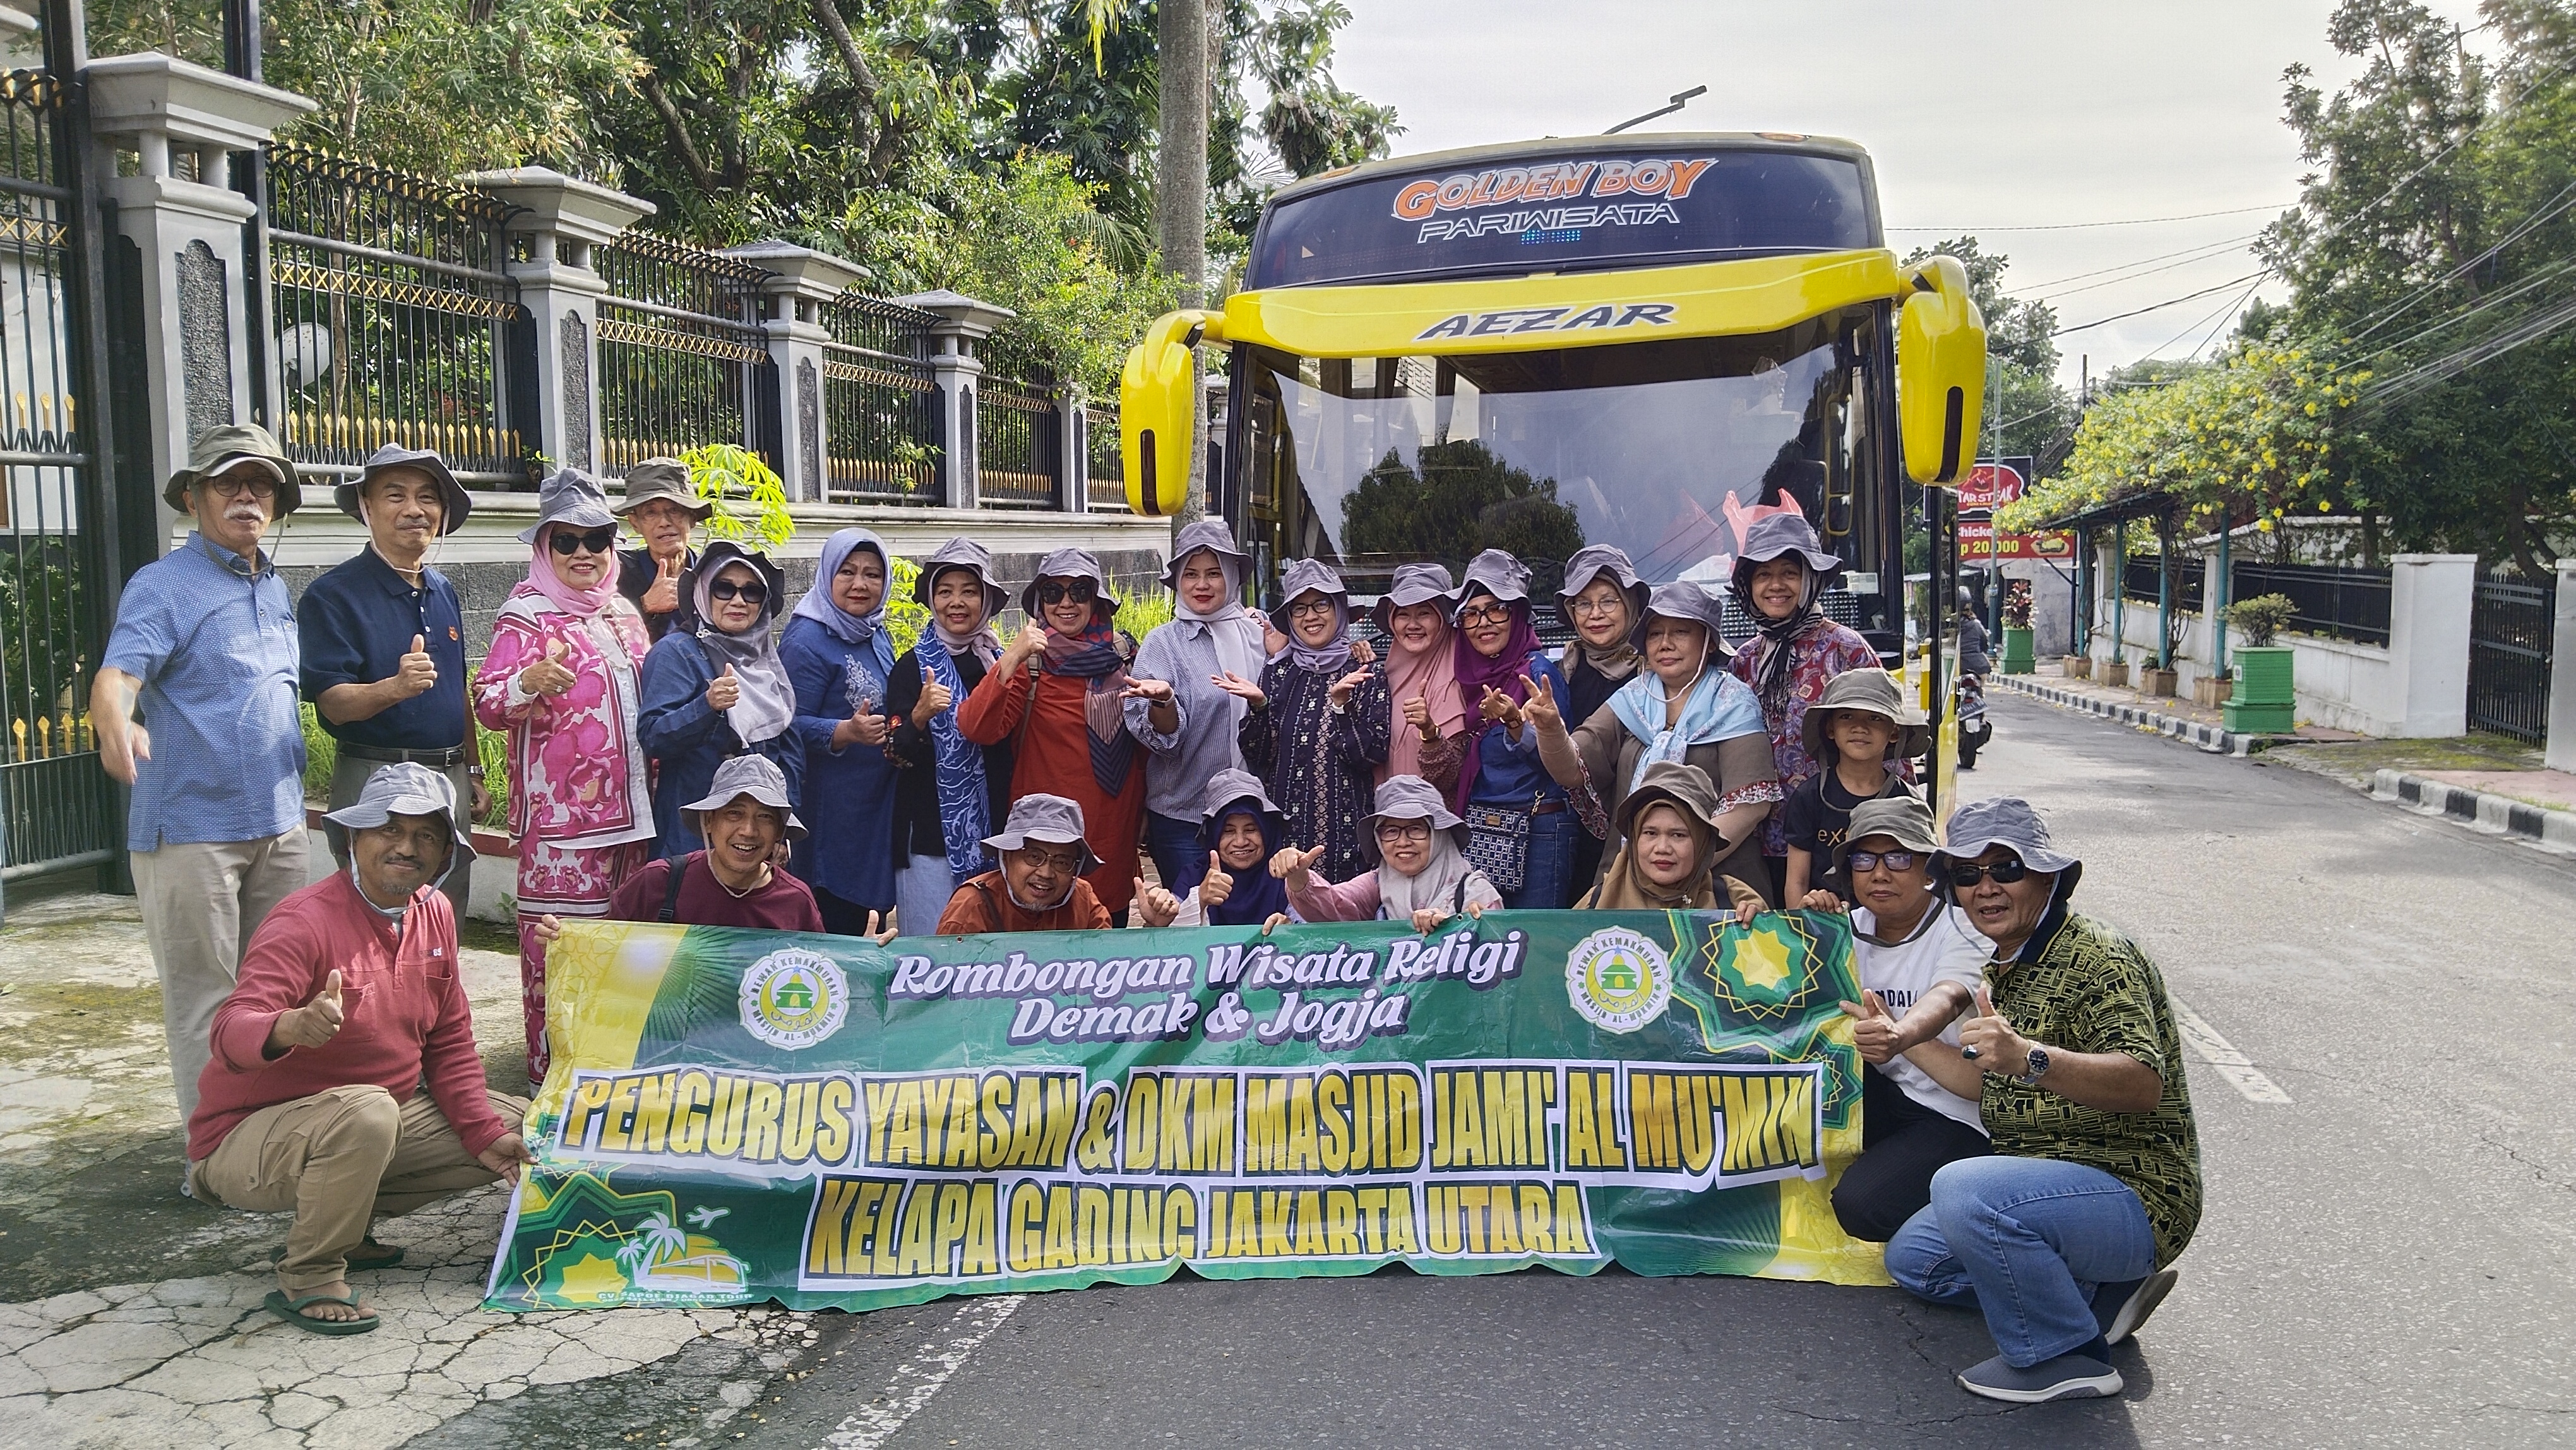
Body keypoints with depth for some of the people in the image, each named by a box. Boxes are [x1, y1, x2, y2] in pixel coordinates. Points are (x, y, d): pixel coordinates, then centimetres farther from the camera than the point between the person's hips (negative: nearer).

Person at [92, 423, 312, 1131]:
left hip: (279, 822, 7)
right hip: (192, 827, -7)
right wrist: (115, 725, -43)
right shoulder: (163, 585, -6)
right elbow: (117, 675, -21)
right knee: (204, 999, -1)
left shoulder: (276, 588, 15)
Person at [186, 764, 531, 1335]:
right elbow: (230, 1032, -34)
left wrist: (485, 1134, -2)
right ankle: (307, 1278, -15)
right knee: (366, 1112, -38)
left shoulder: (435, 913, 1)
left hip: (378, 1120, 8)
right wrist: (292, 1027, -57)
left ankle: (345, 1221, 9)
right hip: (250, 1136, -8)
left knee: (517, 1130, 3)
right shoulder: (306, 921, -21)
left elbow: (449, 1042, 8)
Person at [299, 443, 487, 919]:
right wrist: (396, 687, -33)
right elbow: (332, 703, -14)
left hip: (451, 781, 6)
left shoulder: (444, 593, 13)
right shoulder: (332, 594, -8)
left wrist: (474, 773, 18)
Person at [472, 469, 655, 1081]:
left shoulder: (621, 612, 14)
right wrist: (528, 682, -37)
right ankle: (552, 1069, 4)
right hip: (560, 810, -7)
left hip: (627, 805, 7)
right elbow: (489, 704, -17)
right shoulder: (528, 614, -7)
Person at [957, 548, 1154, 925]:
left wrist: (1162, 698, -13)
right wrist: (1011, 659, -30)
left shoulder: (1120, 654, 5)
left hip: (1113, 832, 4)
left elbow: (1165, 731, 9)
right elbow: (977, 729, -20)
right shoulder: (1030, 661, -7)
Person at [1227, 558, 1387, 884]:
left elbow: (1372, 755, -8)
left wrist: (1342, 703, -20)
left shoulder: (1364, 676, 0)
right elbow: (1257, 758, 4)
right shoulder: (1276, 674, 6)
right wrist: (1258, 706, -12)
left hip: (1345, 831, -2)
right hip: (1284, 829, 2)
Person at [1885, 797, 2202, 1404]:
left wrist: (2029, 1057, -48)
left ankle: (2063, 1356, -11)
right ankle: (2103, 1291, 11)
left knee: (1964, 1190, -33)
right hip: (2052, 1183, 10)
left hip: (2134, 1195, -10)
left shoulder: (2096, 957, -18)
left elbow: (2144, 1083, -33)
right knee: (1912, 1256, 16)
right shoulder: (2002, 971, 12)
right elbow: (1989, 1092, 21)